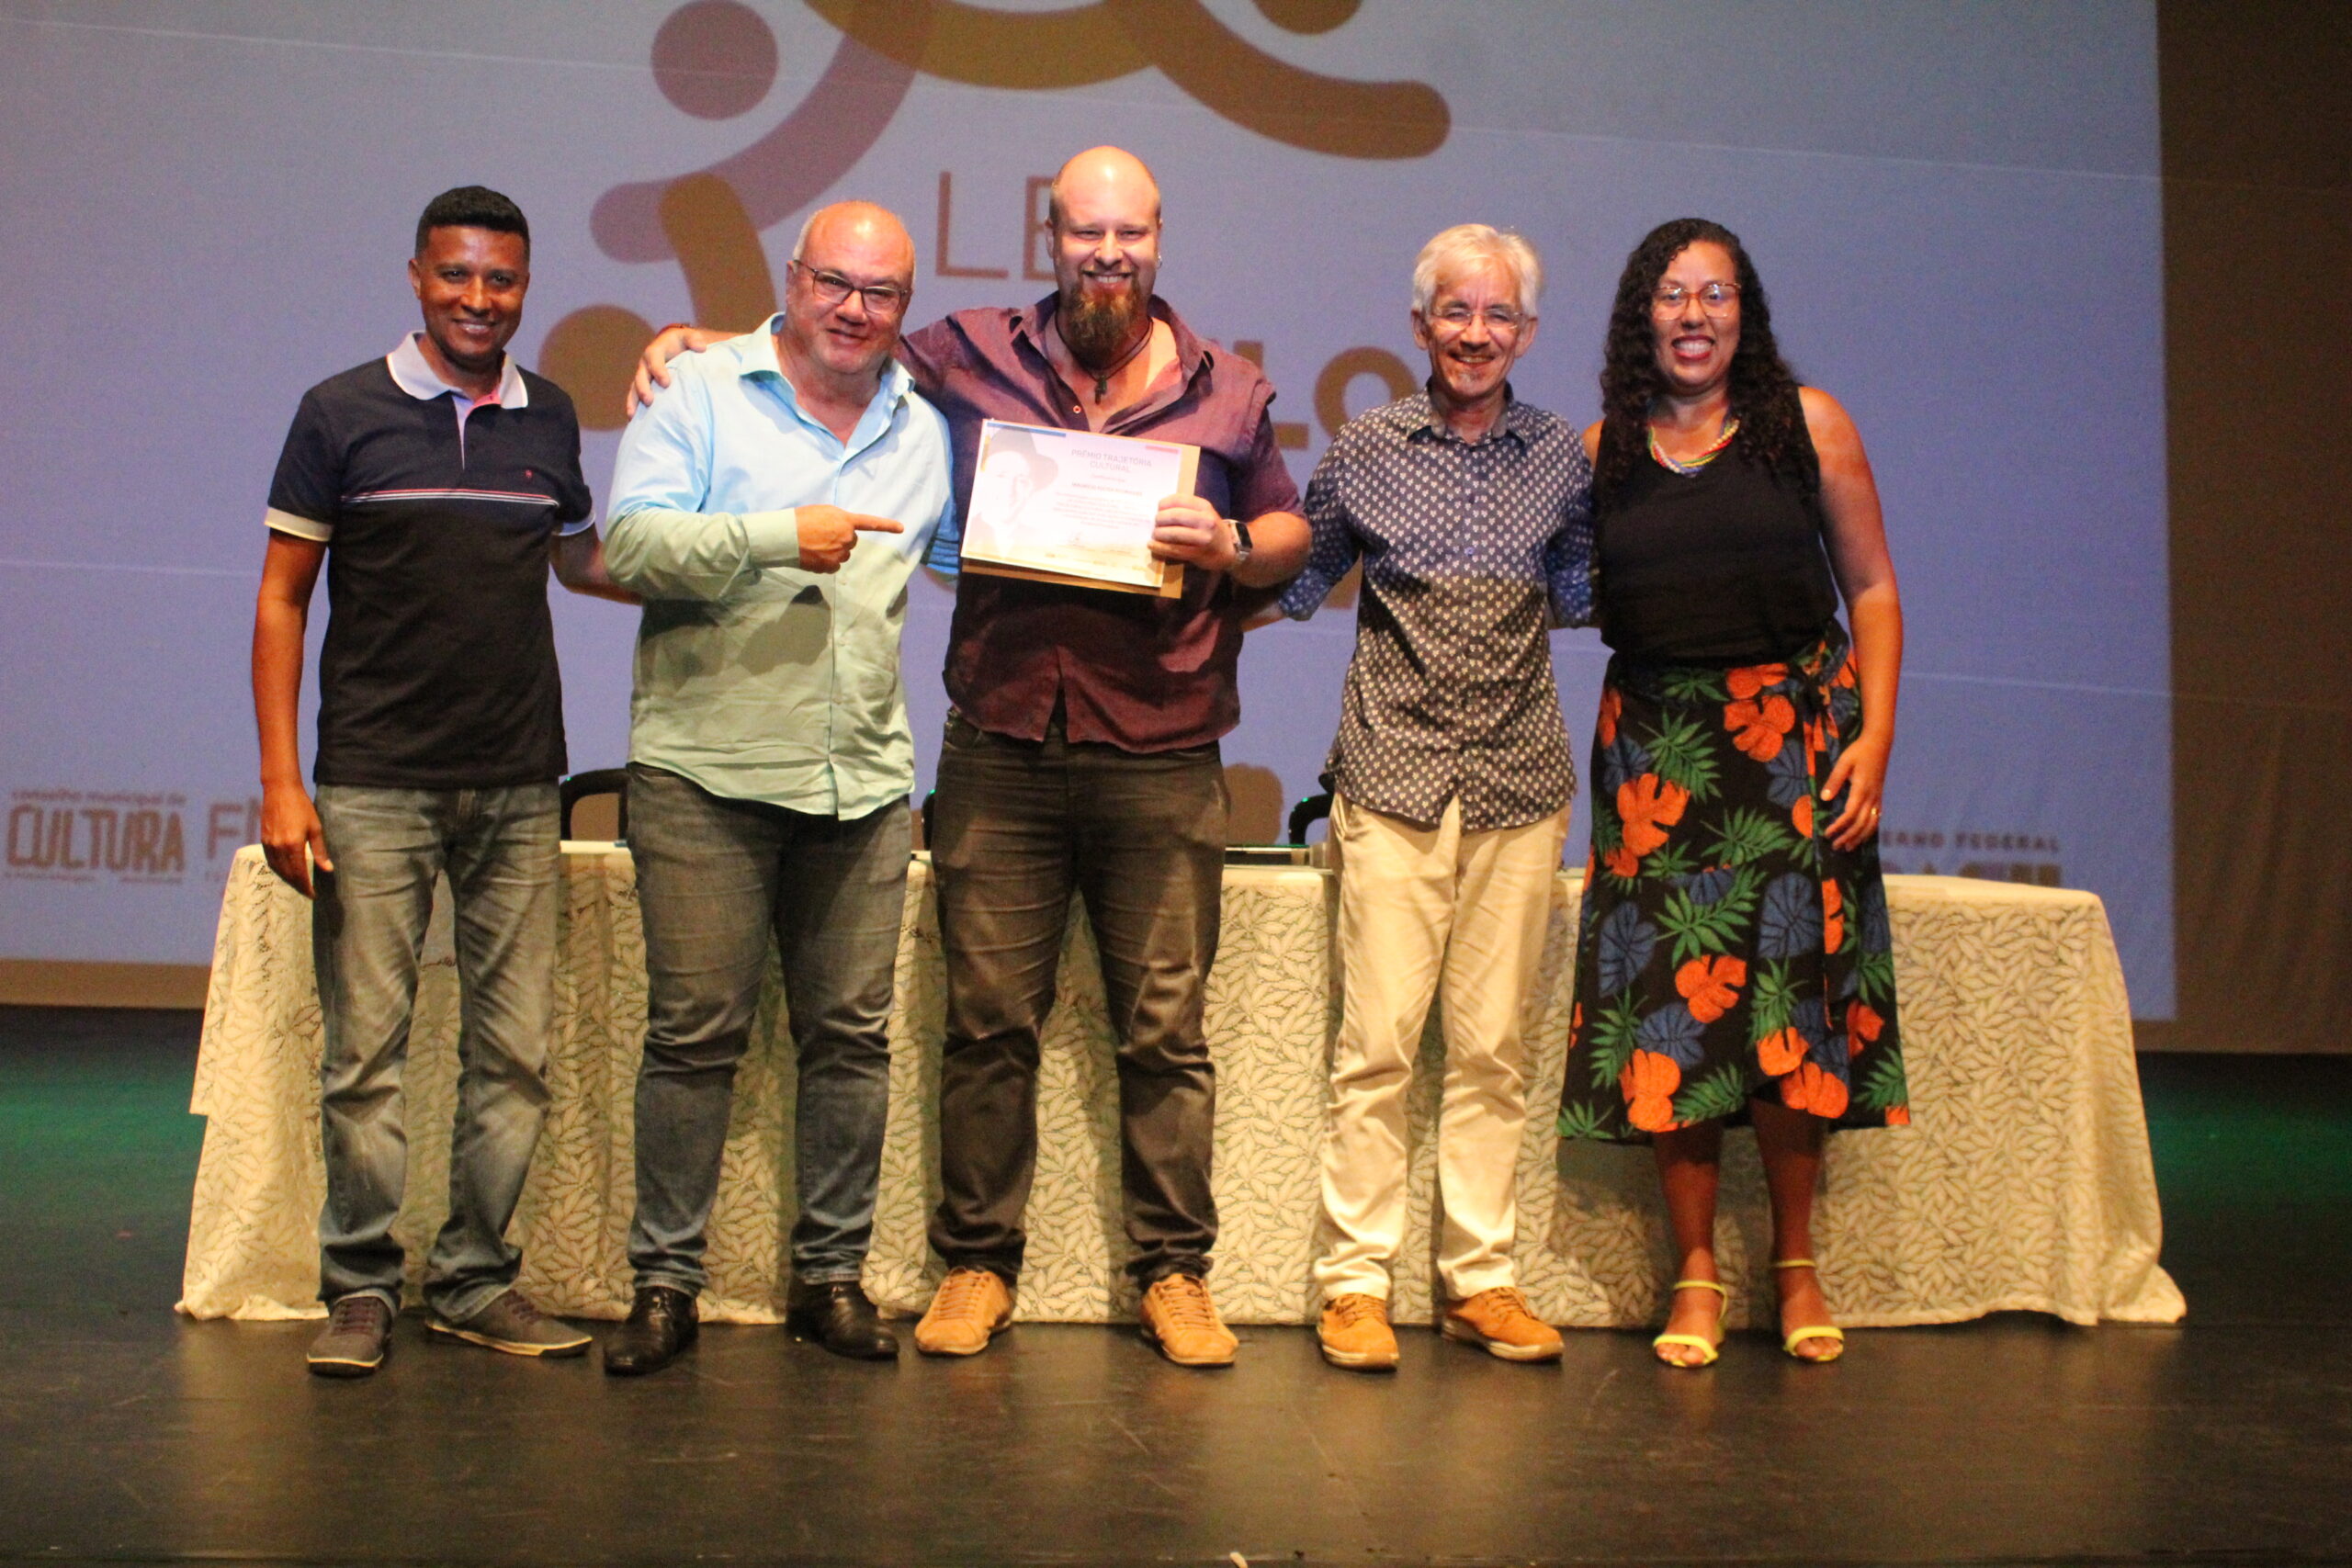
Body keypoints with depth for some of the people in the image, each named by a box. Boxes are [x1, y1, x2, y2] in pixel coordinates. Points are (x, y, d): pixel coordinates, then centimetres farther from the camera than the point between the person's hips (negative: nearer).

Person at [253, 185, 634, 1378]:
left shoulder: (548, 419, 10)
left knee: (513, 1048, 4)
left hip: (517, 786, 3)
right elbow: (282, 597, 2)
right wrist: (280, 780, -5)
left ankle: (476, 1280, 15)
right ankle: (360, 1287, 9)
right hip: (374, 785, -3)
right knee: (366, 1049, -3)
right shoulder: (343, 414, 1)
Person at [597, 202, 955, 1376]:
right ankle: (664, 1281, 7)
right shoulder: (701, 394, 3)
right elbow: (633, 541, -8)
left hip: (864, 781, 4)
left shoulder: (925, 432, 17)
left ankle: (831, 1273, 16)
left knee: (851, 1034, 5)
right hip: (707, 769, -4)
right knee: (695, 1030, -3)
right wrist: (776, 537, -16)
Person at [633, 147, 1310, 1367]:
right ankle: (976, 1263, 17)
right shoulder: (973, 361, 8)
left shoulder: (1226, 391, 9)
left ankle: (1174, 1273, 15)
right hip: (1001, 752, 0)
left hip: (1159, 763, 0)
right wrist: (691, 338, 7)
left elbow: (1290, 536, 17)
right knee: (988, 1019, 3)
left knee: (1164, 1029, 4)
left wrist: (1230, 549, -4)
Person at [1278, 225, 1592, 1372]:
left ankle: (1481, 1278, 14)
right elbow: (1298, 583, 15)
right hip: (1394, 774, -2)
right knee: (1377, 1040, -5)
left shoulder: (1560, 458, 10)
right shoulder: (1364, 452, 5)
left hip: (1519, 783, 2)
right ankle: (1355, 1280, 4)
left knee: (1493, 1046, 5)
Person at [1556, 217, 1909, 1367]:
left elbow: (1871, 590, 4)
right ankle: (1695, 1271, 8)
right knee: (1673, 1001, -2)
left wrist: (1875, 736, -4)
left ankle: (1795, 1258, 14)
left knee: (1791, 991, -3)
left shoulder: (1808, 424, 4)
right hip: (1655, 750, 1)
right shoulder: (1602, 451, 8)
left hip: (1794, 738, -1)